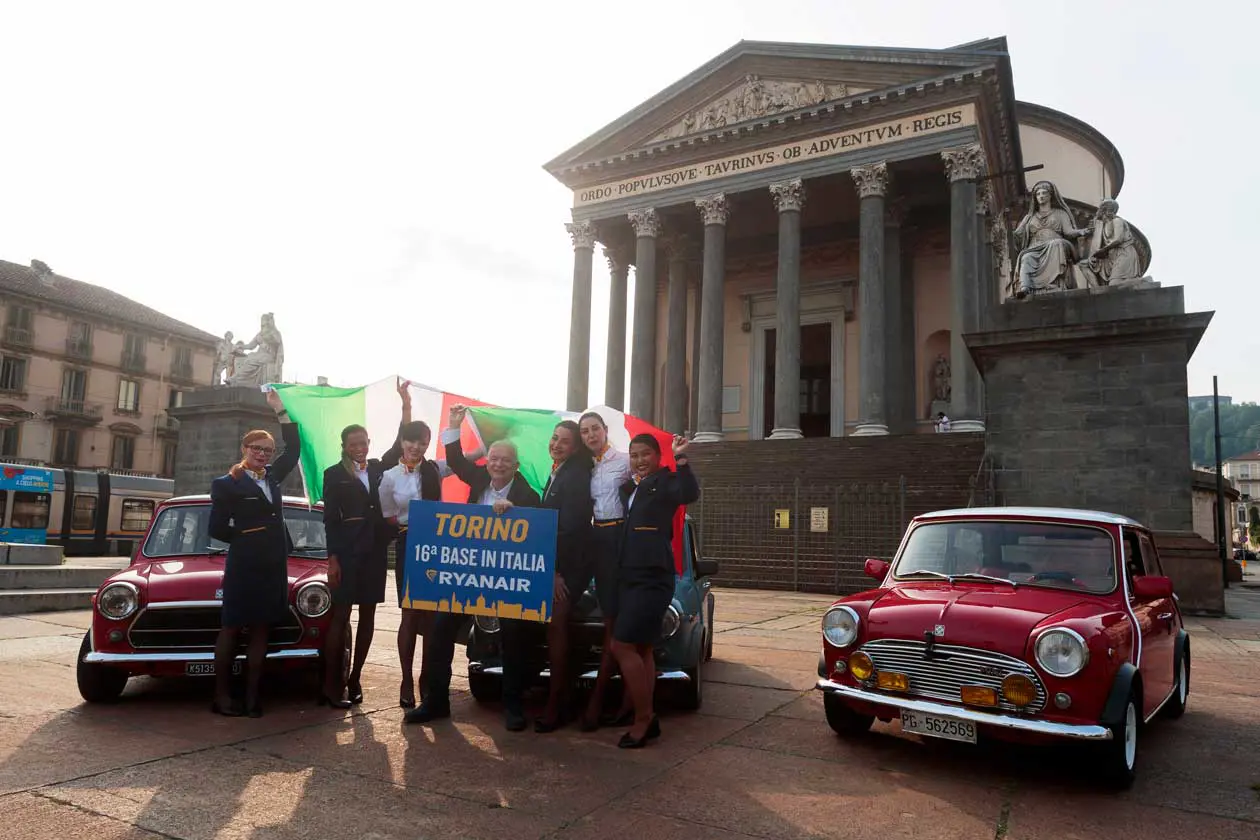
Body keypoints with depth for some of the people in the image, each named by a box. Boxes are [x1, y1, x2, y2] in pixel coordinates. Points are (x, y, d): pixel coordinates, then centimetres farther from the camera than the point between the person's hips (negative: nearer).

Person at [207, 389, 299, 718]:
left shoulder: (272, 475, 12)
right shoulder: (227, 484, -5)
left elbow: (294, 447, 13)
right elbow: (216, 528, -6)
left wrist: (280, 410, 9)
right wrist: (245, 537, 3)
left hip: (274, 564, 6)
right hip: (243, 565, -6)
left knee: (260, 629, 6)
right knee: (231, 628, 2)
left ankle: (252, 695, 10)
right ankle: (221, 695, 10)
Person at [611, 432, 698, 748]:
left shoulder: (665, 481, -5)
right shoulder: (627, 488, 18)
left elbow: (690, 494, -26)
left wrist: (680, 459, -36)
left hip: (653, 578, -8)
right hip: (630, 578, 8)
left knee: (621, 646, -11)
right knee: (641, 649, 11)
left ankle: (643, 718, -1)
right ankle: (647, 719, 18)